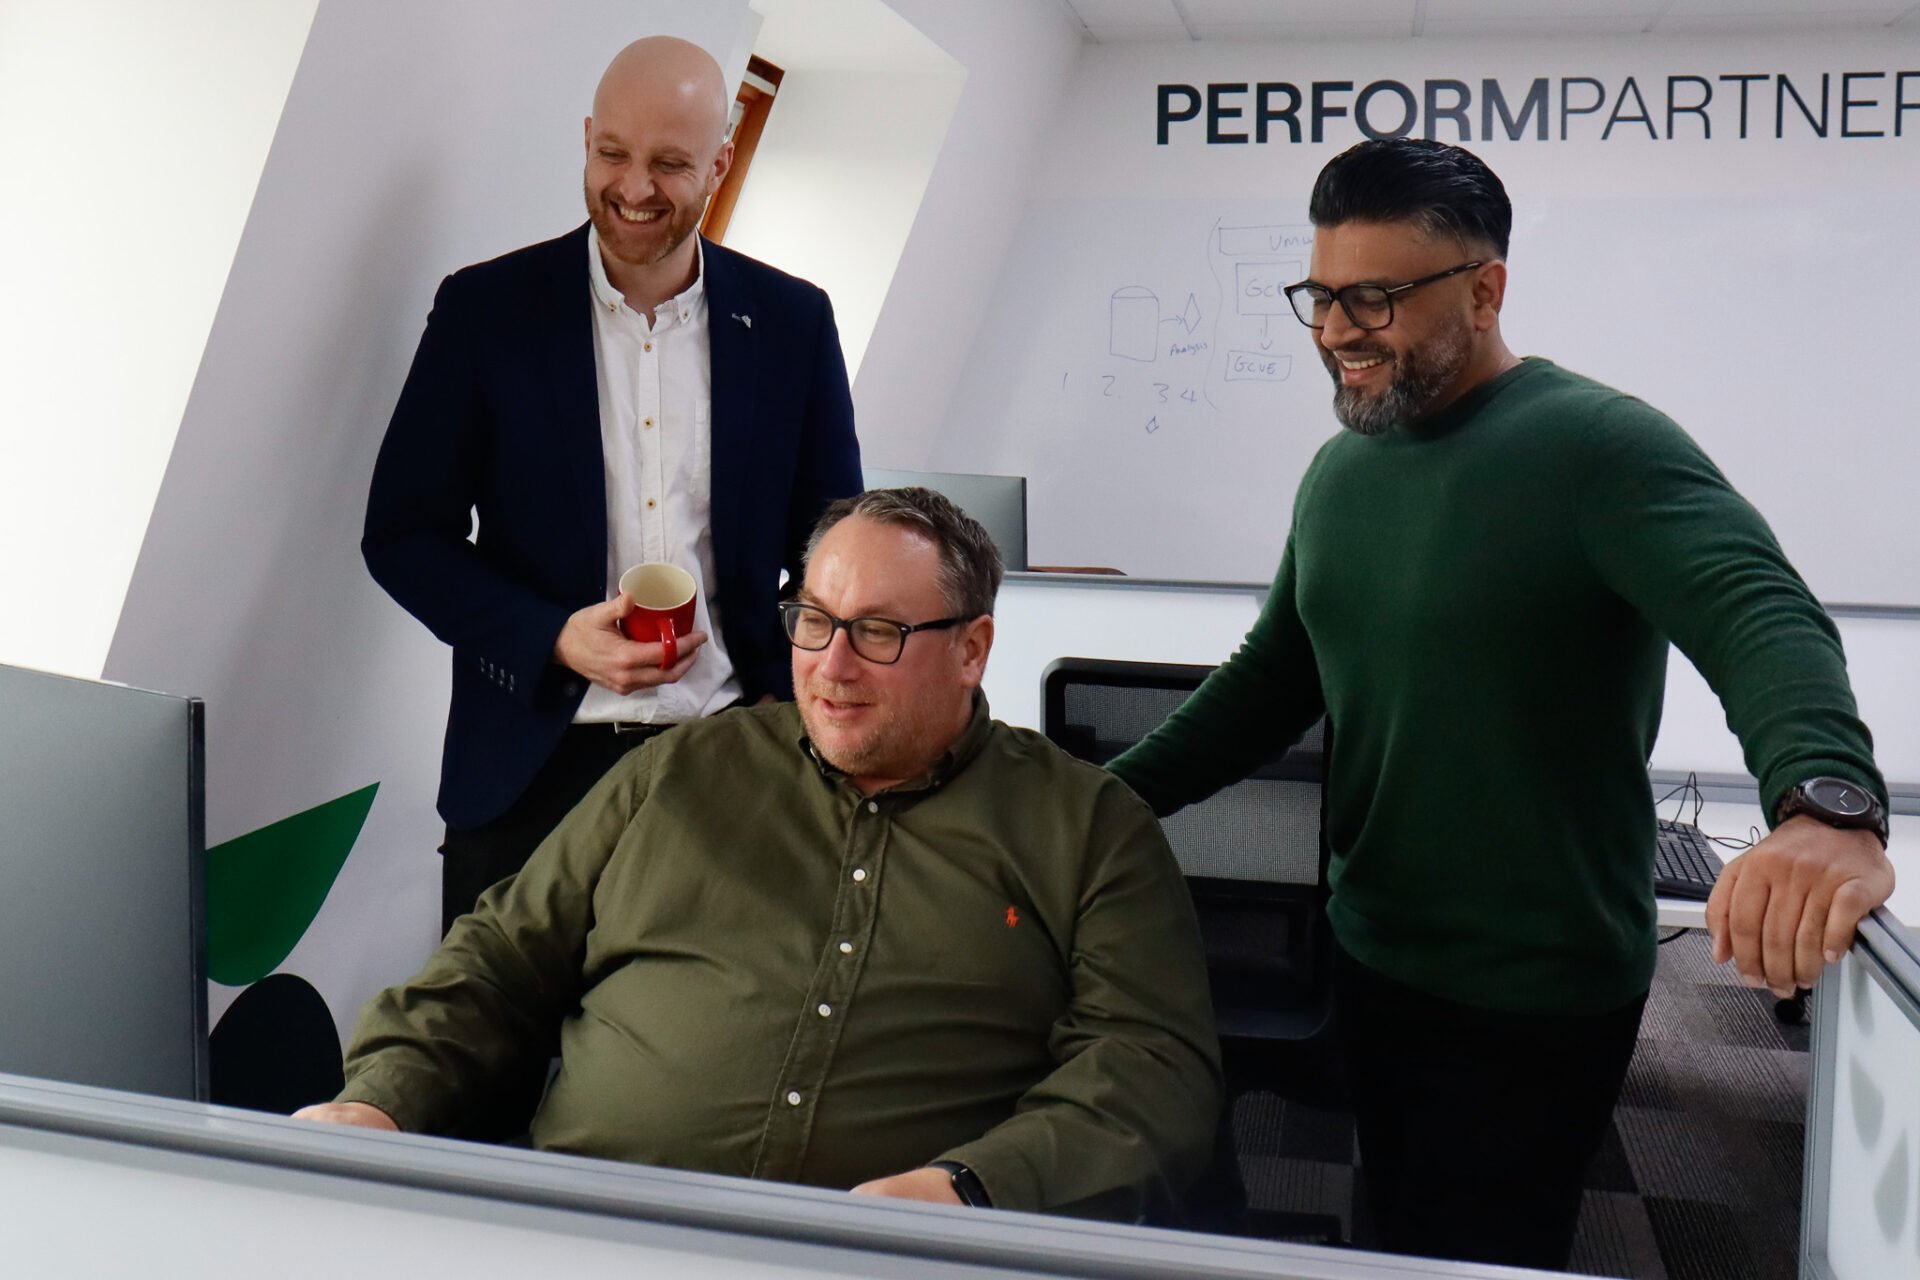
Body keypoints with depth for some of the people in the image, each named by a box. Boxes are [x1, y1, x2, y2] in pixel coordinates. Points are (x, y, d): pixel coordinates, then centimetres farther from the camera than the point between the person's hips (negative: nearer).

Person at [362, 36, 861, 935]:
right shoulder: (484, 308, -1)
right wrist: (554, 640, -14)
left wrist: (787, 706, -5)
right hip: (530, 765, -1)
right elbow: (402, 534, 1)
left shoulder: (793, 322, 3)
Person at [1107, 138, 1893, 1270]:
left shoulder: (1600, 446, -16)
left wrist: (1828, 805, -49)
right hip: (1371, 965, 7)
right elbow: (1273, 678, 13)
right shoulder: (1340, 473, 7)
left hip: (1537, 1004, -7)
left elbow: (1766, 620, -30)